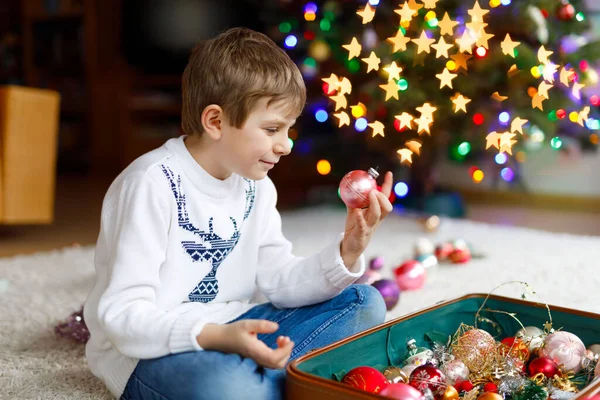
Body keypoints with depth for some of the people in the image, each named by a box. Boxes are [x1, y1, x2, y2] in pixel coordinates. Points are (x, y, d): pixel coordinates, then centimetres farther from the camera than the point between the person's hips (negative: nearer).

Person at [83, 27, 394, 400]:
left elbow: (279, 280, 2)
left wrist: (348, 253, -14)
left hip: (232, 334, 8)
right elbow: (123, 314, -23)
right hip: (148, 351, -7)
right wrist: (217, 337, -36)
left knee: (364, 303, 2)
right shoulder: (152, 185, -20)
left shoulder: (255, 185, 4)